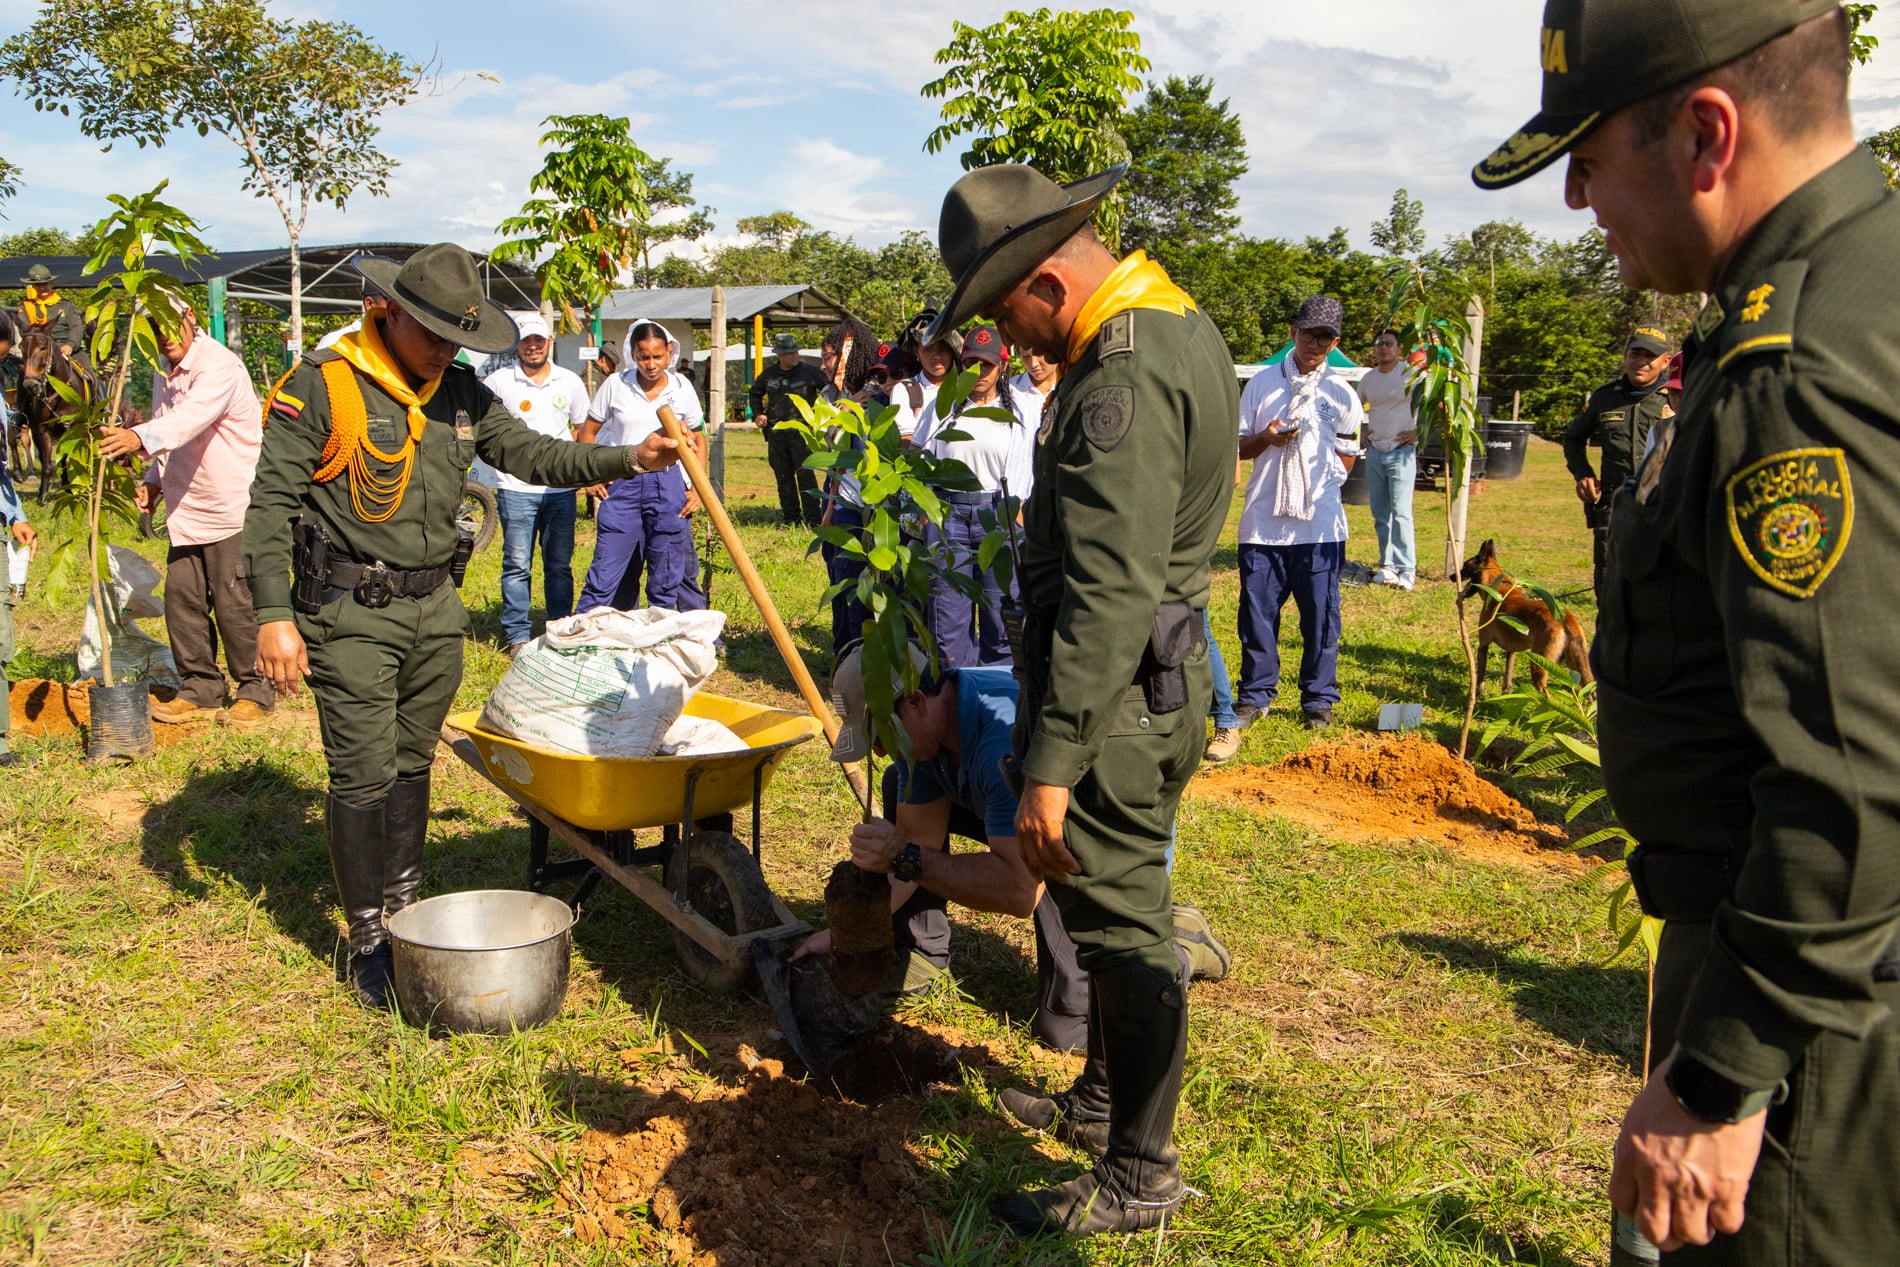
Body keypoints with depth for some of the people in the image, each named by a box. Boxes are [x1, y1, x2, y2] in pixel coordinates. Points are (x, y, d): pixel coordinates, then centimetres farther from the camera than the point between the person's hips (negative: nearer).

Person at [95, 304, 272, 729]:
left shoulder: (219, 365, -15)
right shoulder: (164, 372, 13)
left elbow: (191, 416, -35)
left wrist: (140, 437, -51)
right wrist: (154, 480, 8)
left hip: (231, 507, -8)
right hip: (185, 510, 8)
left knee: (234, 603, -5)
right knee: (182, 599, 9)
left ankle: (255, 691, 10)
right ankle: (200, 689, 22)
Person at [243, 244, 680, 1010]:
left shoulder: (459, 392, 8)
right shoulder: (323, 383, -10)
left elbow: (530, 454, 12)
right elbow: (270, 501, -12)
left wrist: (628, 460, -1)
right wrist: (274, 615, -17)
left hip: (435, 609, 6)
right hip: (351, 616, -5)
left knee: (411, 768, 15)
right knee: (362, 778, -1)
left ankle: (405, 914, 29)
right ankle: (369, 944, 12)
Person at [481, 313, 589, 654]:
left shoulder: (570, 382, 8)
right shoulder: (498, 382, -1)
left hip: (561, 488, 2)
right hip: (516, 488, -2)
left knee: (560, 564, 9)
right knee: (517, 565, 0)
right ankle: (516, 634, 9)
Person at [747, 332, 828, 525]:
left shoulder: (810, 372, -4)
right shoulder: (769, 375, 8)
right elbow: (754, 394, 26)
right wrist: (758, 414, 13)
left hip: (801, 431, -4)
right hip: (775, 432, 5)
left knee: (805, 474, -11)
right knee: (783, 476, 8)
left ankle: (812, 519, -8)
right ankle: (791, 520, 15)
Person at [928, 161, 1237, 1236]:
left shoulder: (1124, 380, -23)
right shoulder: (1178, 320, 12)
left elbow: (1106, 595, -28)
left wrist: (1051, 765, -27)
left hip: (1119, 692, -11)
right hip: (1162, 665, 11)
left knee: (1121, 919, 0)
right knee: (1117, 900, 22)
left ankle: (1143, 1172, 15)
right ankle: (1111, 1086, 40)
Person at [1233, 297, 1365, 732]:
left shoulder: (1342, 394, 8)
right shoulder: (1262, 384, 8)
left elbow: (1348, 456, 13)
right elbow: (1238, 447, 9)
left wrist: (1321, 486, -1)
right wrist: (1267, 438, -10)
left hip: (1320, 522, 0)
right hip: (1263, 519, 0)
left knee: (1321, 616, 4)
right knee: (1257, 613, 3)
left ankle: (1319, 700, 16)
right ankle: (1255, 695, 16)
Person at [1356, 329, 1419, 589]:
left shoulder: (1412, 375, -7)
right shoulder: (1368, 378, 10)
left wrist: (1419, 432, -10)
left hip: (1402, 452, -6)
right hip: (1375, 452, 6)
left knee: (1400, 512, -12)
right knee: (1380, 514, 8)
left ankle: (1407, 569, -9)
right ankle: (1388, 565, 16)